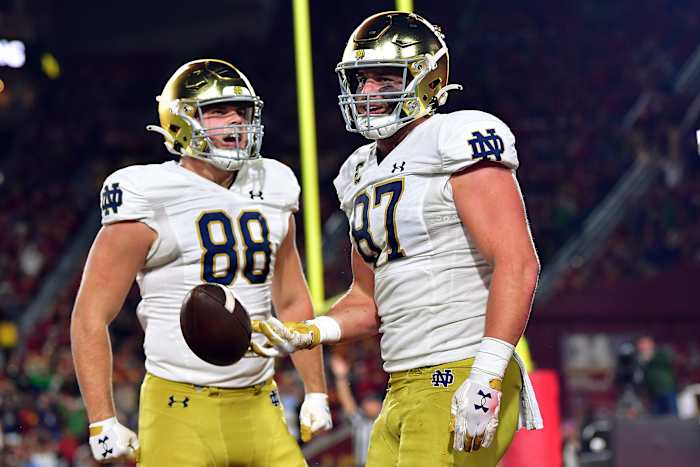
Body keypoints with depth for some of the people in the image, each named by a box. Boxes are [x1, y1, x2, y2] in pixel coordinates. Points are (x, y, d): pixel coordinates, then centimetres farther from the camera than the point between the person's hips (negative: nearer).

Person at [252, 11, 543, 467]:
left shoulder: (458, 139, -9)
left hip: (461, 381, -9)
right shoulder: (363, 174, 18)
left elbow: (517, 263, -19)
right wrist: (306, 334, 8)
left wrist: (486, 376, -25)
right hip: (405, 391, 9)